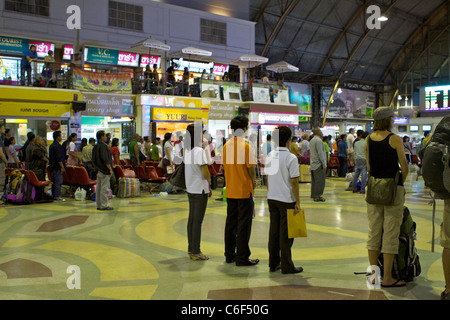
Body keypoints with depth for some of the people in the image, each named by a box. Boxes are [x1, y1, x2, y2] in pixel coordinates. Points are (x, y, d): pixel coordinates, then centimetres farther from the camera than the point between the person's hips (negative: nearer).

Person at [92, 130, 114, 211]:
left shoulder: (96, 146, 13)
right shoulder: (103, 146, -15)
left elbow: (94, 160, 17)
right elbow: (105, 159, -20)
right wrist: (110, 169, -16)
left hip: (99, 170, 9)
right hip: (104, 171, -9)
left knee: (98, 188, 11)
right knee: (105, 188, -5)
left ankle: (99, 205, 16)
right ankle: (104, 205, -3)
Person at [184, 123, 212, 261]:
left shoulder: (187, 150, 9)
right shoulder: (199, 151, -16)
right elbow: (205, 173, -17)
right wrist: (209, 184, 0)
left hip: (190, 189, 8)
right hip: (200, 190, -8)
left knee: (192, 219, 13)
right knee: (198, 221, -2)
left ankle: (191, 249, 22)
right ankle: (196, 252, 4)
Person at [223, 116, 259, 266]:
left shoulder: (226, 145, 6)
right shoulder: (245, 145, -14)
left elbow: (225, 165, 11)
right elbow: (251, 167, -13)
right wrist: (253, 181, 5)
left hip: (230, 190, 6)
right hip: (244, 190, -6)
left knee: (231, 222, 14)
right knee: (244, 224, 1)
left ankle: (229, 255, 21)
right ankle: (242, 257, 6)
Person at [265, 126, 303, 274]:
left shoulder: (270, 156, 4)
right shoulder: (291, 158, -14)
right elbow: (294, 182, -14)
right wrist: (298, 202, -8)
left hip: (272, 199, 6)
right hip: (286, 200, -6)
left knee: (274, 231, 13)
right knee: (286, 234, 2)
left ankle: (273, 264, 21)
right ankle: (287, 266, 10)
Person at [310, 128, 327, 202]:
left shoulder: (312, 140, 16)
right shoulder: (318, 140, -14)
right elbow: (320, 153, -18)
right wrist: (324, 164, -17)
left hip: (313, 164, 10)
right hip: (318, 164, -10)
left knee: (314, 181, 13)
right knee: (320, 181, -6)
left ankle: (313, 195, 17)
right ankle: (317, 196, -6)